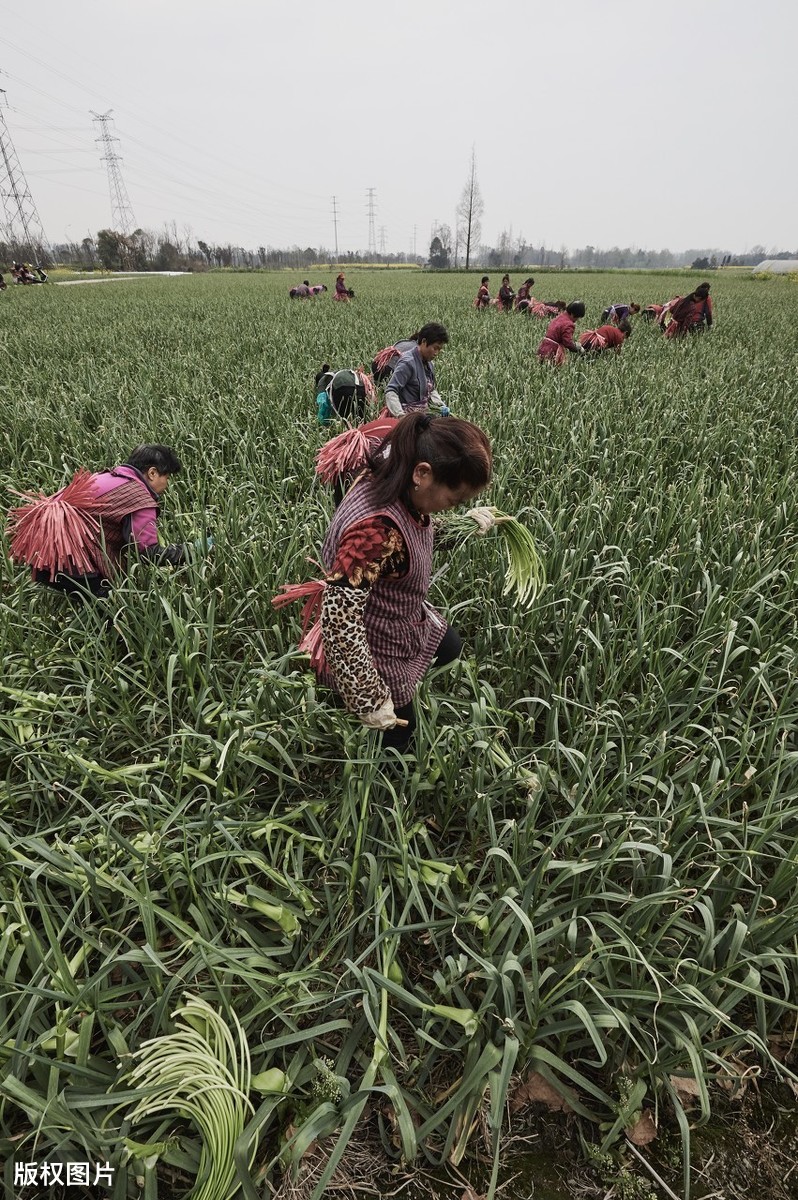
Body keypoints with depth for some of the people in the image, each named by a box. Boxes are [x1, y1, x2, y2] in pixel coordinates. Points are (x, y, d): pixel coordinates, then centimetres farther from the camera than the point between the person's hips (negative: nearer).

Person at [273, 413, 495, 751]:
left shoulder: (392, 480, -14)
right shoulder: (374, 530, -40)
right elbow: (338, 624, -37)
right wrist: (370, 701, -27)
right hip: (373, 653, -8)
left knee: (450, 648, 31)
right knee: (397, 736, 18)